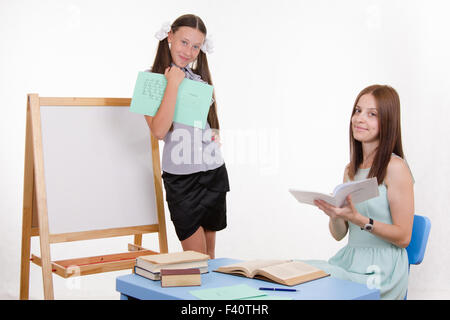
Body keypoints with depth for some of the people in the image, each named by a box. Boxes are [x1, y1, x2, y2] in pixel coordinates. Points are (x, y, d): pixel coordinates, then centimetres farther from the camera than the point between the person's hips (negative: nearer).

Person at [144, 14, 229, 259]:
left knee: (210, 255, 14)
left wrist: (214, 134, 2)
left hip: (214, 173, 5)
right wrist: (173, 83, -18)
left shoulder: (201, 79, 10)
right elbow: (158, 131, -20)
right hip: (180, 177, -5)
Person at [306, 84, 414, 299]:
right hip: (349, 260, 6)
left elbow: (403, 237, -10)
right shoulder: (351, 170, 12)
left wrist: (358, 219, -22)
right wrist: (334, 213, -9)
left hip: (381, 268, -6)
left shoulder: (395, 168, -8)